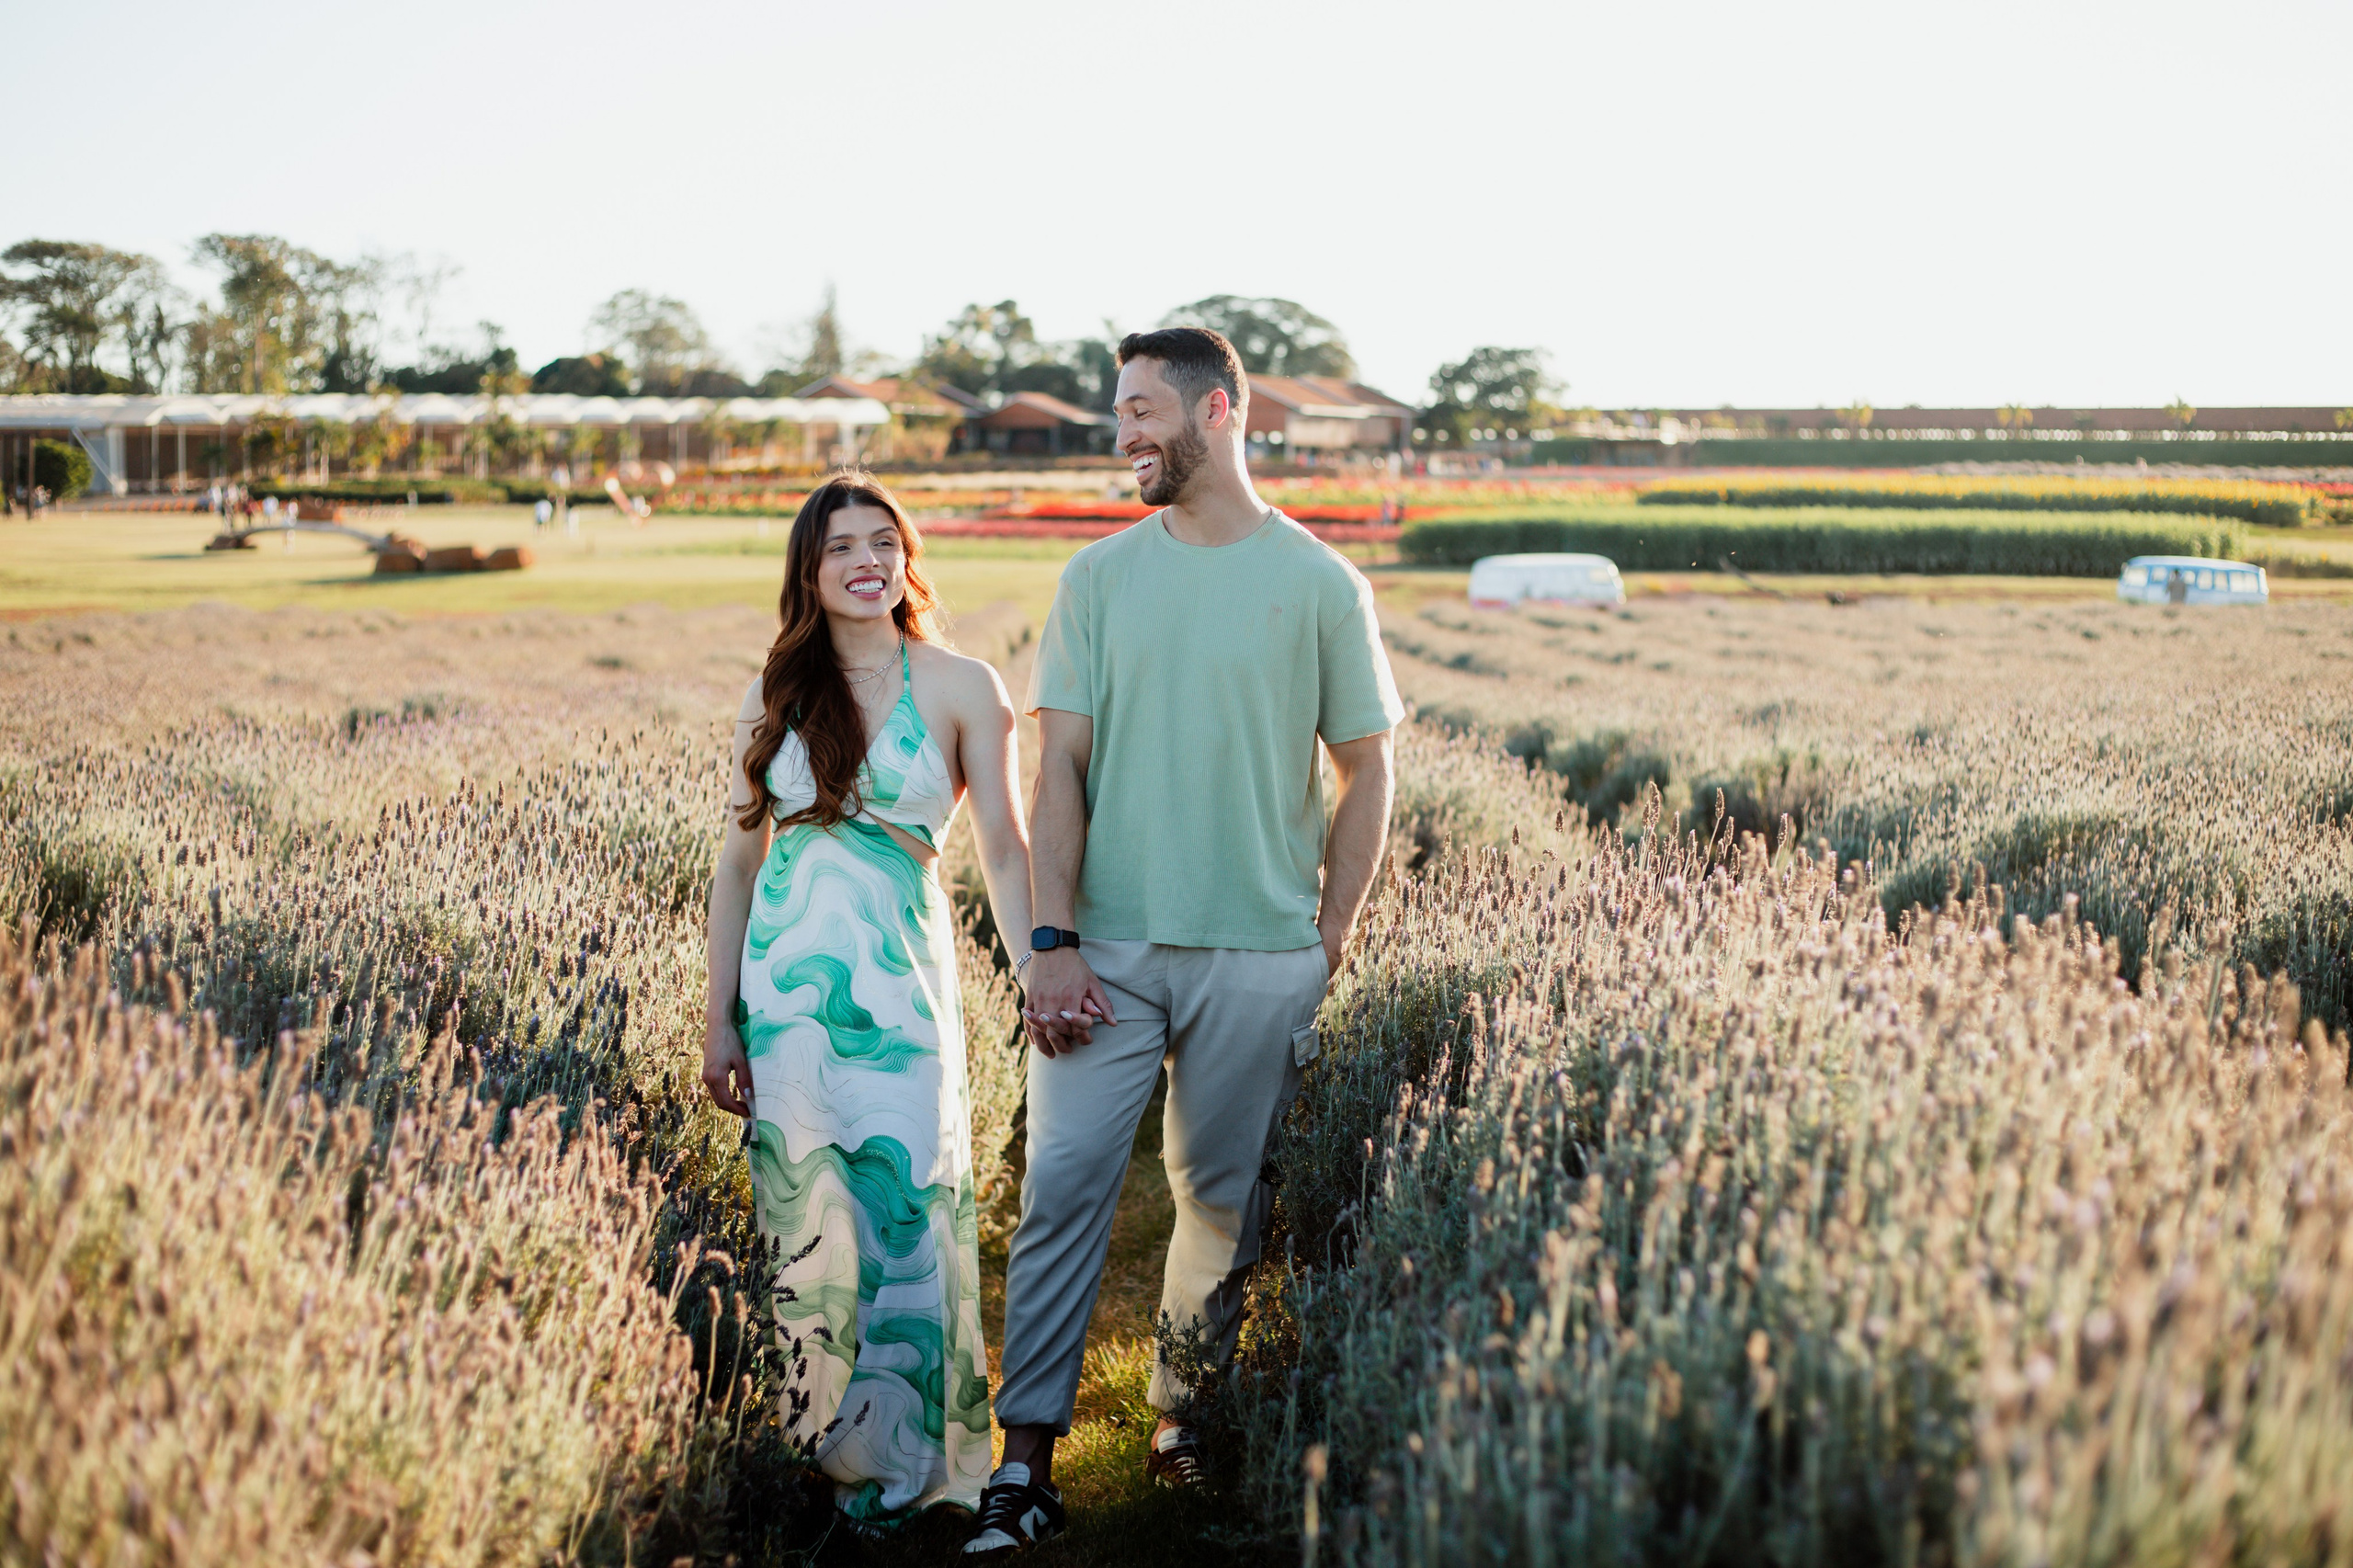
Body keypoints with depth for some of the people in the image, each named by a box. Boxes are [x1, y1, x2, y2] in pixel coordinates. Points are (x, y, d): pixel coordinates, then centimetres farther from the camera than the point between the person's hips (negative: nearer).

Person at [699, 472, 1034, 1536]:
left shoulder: (961, 688, 3)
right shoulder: (774, 694, 10)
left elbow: (1005, 848, 0)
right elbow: (740, 859, 11)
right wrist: (719, 1017, 7)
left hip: (902, 977, -2)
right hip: (789, 975, 2)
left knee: (907, 1197, -5)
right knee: (805, 1205, 5)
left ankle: (903, 1457, 11)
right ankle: (821, 1440, 20)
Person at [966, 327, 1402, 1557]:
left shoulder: (1319, 584, 2)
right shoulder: (1098, 576, 6)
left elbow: (1366, 774, 7)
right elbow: (1057, 768, 3)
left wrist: (1326, 945, 2)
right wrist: (1052, 939, -7)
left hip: (1260, 956, 0)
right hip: (1107, 947, 1)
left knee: (1223, 1199, 9)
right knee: (1062, 1184, -6)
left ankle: (1183, 1411, 28)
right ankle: (1025, 1463, 1)